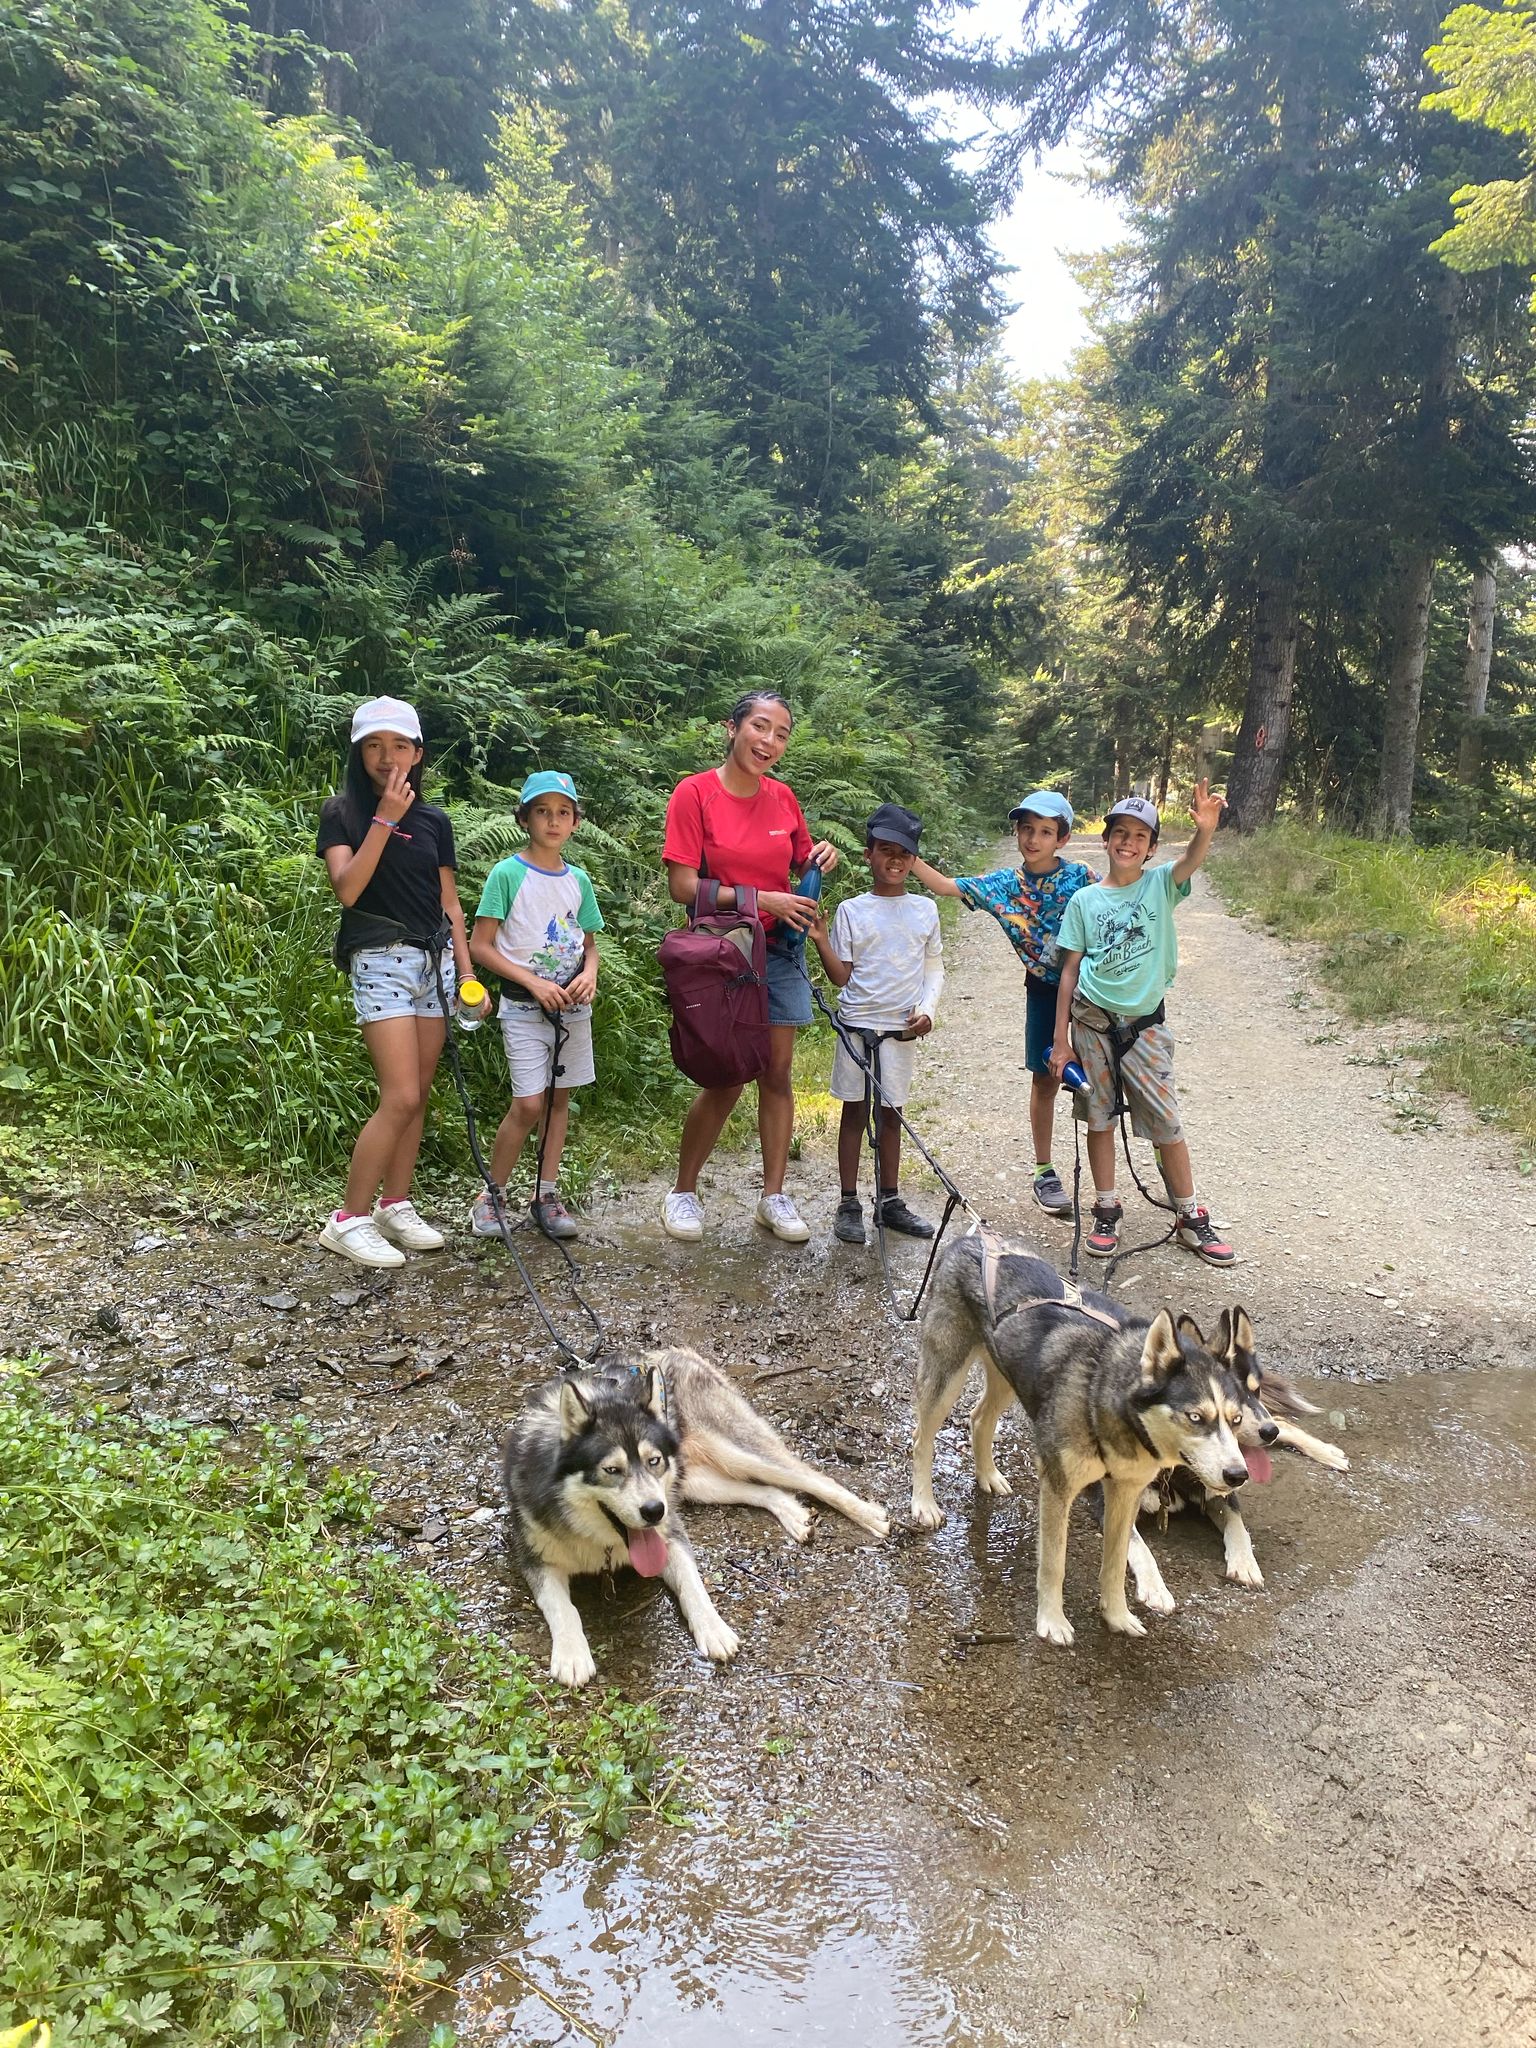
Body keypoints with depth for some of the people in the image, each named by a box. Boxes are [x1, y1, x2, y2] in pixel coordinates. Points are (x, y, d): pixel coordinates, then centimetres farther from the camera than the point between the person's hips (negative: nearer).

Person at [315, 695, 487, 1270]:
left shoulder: (434, 821, 11)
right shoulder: (341, 813, 0)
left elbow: (449, 903, 14)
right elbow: (348, 888, -15)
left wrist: (468, 973, 7)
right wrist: (385, 818, -17)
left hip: (435, 960, 5)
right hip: (381, 961, -5)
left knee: (418, 1097, 6)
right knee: (401, 1098, -13)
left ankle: (395, 1207, 18)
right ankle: (349, 1219, -3)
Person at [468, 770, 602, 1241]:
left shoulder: (578, 879, 7)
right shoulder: (507, 874, -8)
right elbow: (480, 946, -9)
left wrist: (589, 972, -6)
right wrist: (534, 982, -16)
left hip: (572, 1005, 5)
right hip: (524, 1006, -5)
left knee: (560, 1098, 8)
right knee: (528, 1104, -10)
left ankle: (546, 1195, 18)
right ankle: (490, 1196, 6)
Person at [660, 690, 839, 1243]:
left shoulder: (782, 798, 4)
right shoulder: (695, 793, -11)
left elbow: (801, 863, 19)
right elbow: (683, 886, -16)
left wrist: (818, 858, -4)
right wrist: (761, 899, -20)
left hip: (779, 950, 5)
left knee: (778, 1073, 7)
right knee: (725, 1082, -2)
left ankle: (774, 1196, 19)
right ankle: (683, 1192, 18)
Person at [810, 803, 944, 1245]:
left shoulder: (925, 910, 5)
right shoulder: (851, 910, -2)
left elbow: (934, 968, 11)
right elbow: (842, 976, -3)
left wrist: (927, 1010, -4)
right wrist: (821, 941, -18)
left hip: (902, 1029, 2)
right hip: (857, 1024, -2)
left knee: (891, 1113, 11)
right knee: (854, 1110, 5)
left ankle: (889, 1200, 22)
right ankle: (849, 1204, 13)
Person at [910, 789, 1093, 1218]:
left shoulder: (1079, 876, -8)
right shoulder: (1004, 884, -2)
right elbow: (946, 886, -2)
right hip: (1045, 989, 2)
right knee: (1046, 1078, 9)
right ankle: (1044, 1172, 21)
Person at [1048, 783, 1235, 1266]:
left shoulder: (1160, 884, -1)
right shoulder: (1084, 900, 2)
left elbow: (1192, 860, -23)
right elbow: (1069, 970, 3)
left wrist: (1206, 828, -47)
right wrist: (1060, 1041, 1)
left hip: (1143, 1022, -1)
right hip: (1091, 1019, 1)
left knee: (1165, 1121, 1)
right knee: (1098, 1117, 8)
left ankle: (1190, 1218, 14)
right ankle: (1107, 1212, 21)